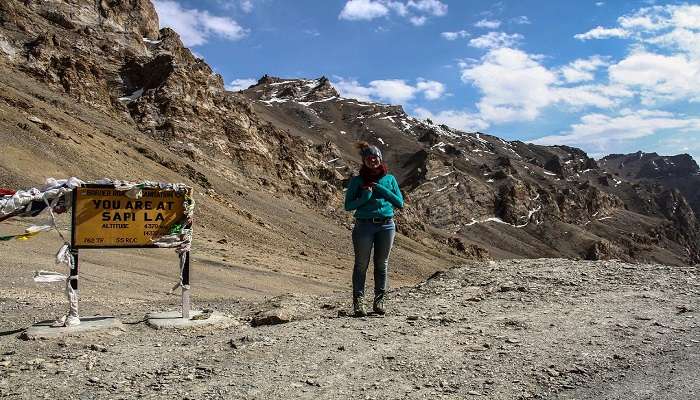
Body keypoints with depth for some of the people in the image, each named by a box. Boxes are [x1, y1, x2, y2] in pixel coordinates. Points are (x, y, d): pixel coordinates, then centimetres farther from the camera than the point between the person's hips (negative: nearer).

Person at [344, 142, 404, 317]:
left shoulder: (389, 179, 10)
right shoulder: (357, 181, 3)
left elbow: (400, 203, 5)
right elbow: (348, 206, 1)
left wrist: (381, 189, -5)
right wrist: (365, 197, -14)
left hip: (386, 225, 3)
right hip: (364, 226, -2)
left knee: (382, 264, 8)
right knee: (361, 264, -1)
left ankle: (379, 300, 16)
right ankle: (358, 302, 2)